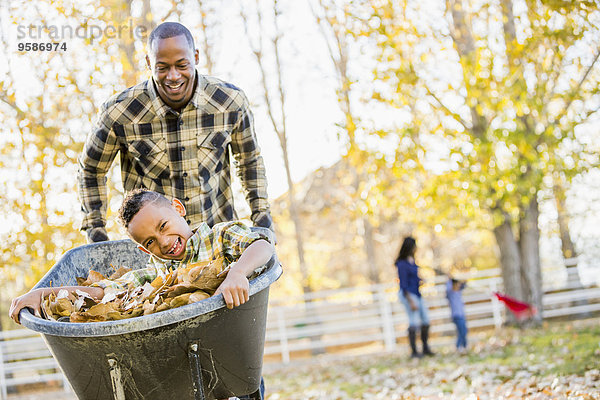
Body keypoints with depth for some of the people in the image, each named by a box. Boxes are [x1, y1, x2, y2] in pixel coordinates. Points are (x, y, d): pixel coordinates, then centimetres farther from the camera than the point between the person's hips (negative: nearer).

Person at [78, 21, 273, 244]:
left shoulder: (231, 102, -7)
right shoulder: (119, 113, -13)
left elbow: (250, 159, 12)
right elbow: (91, 169, 5)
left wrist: (261, 212, 8)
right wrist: (95, 230, 1)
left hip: (218, 233, 1)